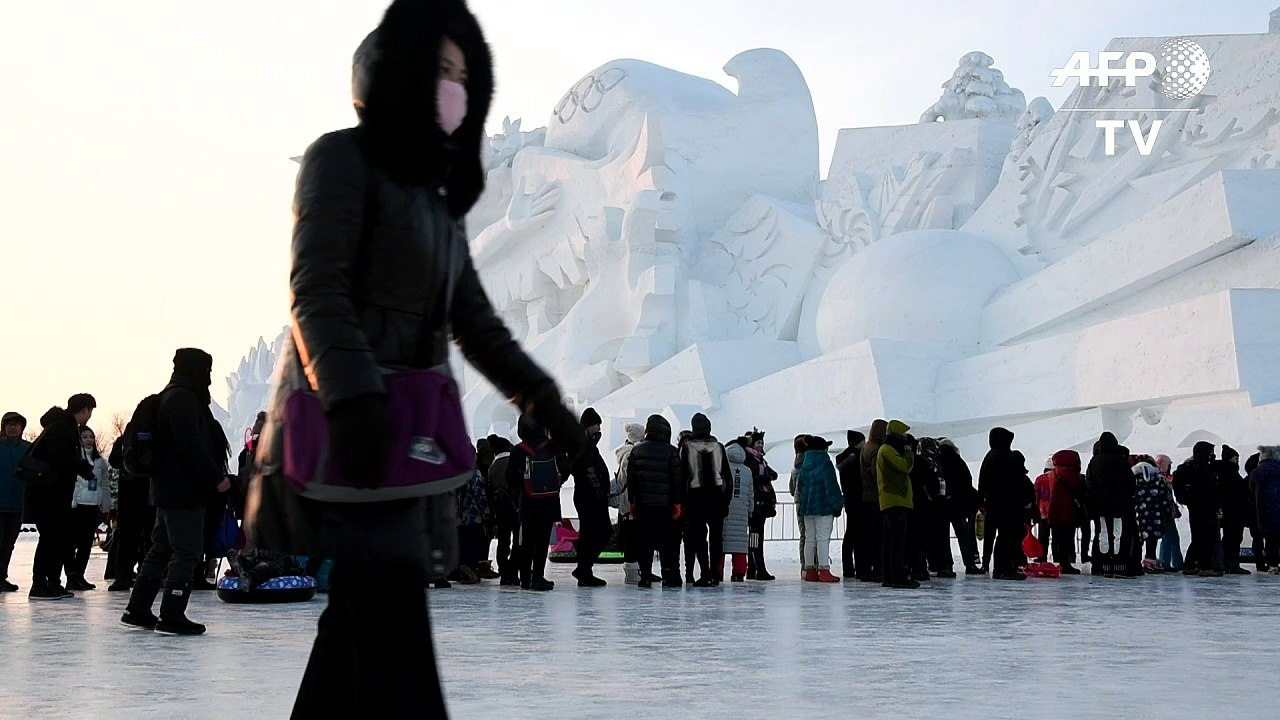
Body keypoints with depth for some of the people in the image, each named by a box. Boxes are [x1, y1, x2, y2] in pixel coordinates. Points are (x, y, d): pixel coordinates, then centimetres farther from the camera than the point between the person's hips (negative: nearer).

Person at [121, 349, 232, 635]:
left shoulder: (172, 397, 18)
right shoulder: (183, 398, -15)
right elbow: (192, 445, -23)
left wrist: (214, 475, 19)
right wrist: (217, 477, -19)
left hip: (168, 488, 11)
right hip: (184, 490, -11)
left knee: (161, 549, 17)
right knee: (187, 551, -6)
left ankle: (138, 610, 24)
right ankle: (171, 616, -6)